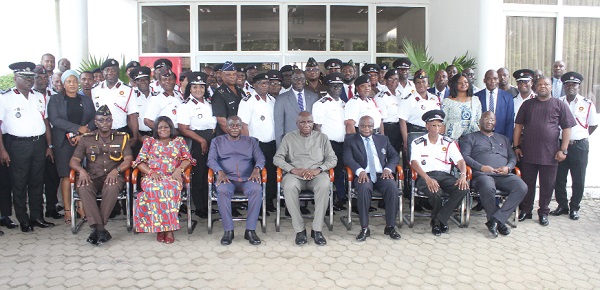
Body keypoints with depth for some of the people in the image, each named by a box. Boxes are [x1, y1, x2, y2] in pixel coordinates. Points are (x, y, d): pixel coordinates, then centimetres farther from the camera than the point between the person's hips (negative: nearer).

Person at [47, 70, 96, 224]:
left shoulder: (86, 100, 15)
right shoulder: (55, 100, 9)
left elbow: (94, 119, 6)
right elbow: (55, 119, -5)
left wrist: (82, 134, -11)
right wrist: (78, 128, -13)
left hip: (84, 141, 2)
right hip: (64, 142, -1)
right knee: (66, 176, -3)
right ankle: (67, 210, 1)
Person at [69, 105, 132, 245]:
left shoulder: (122, 137, 10)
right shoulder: (86, 139, 13)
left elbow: (128, 160, 1)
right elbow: (73, 161, 9)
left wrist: (116, 170, -19)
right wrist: (82, 171, -14)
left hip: (113, 176, -1)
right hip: (92, 177, 2)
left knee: (112, 188, -37)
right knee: (83, 188, -33)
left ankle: (97, 228, -28)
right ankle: (100, 230, -35)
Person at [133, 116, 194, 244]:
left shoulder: (179, 141, 22)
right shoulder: (149, 141, 23)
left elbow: (187, 159, 10)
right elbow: (140, 161, 12)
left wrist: (179, 169, -11)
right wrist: (151, 172, -7)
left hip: (172, 177, 0)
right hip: (152, 177, 1)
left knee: (171, 188, -38)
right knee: (154, 188, -37)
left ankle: (168, 227, -36)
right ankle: (160, 227, -33)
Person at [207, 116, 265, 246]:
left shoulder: (251, 141, 21)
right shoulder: (217, 141, 19)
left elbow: (260, 158, 10)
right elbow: (211, 159, 6)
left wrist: (257, 169, -14)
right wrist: (220, 172, -16)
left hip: (247, 178, 1)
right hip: (226, 178, 0)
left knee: (257, 190, -33)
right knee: (222, 191, -36)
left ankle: (250, 230, -27)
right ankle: (228, 230, -27)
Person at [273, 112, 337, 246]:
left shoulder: (322, 137, 15)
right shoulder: (289, 137, 14)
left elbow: (333, 159, 9)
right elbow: (277, 158, 6)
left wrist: (318, 169, -11)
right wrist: (293, 170, -11)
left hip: (317, 174, 0)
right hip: (295, 174, 0)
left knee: (324, 185, -35)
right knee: (289, 187, -35)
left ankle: (317, 230, -25)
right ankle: (299, 230, -24)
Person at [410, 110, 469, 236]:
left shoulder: (448, 143, 16)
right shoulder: (417, 143, 7)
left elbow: (460, 161, 7)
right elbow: (414, 163, -8)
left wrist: (463, 175, -16)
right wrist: (427, 179, -26)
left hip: (445, 175, 3)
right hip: (426, 176, -3)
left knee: (463, 189, -27)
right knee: (435, 192, -36)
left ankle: (438, 220, -16)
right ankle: (441, 220, -4)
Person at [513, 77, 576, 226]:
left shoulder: (559, 105, 4)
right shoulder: (527, 104, 10)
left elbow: (567, 128, 1)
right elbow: (518, 125, 10)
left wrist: (563, 150, -5)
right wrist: (516, 146, 3)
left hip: (550, 154, -1)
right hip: (527, 152, 2)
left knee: (547, 185, 6)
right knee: (527, 184, 9)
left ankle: (543, 212, 21)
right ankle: (525, 210, 22)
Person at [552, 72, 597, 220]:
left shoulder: (587, 104, -2)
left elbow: (593, 125, 5)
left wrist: (577, 138, 2)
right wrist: (563, 140, 3)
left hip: (579, 146, -2)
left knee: (578, 180, 4)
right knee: (559, 178, 8)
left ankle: (574, 208, 17)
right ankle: (562, 205, 22)